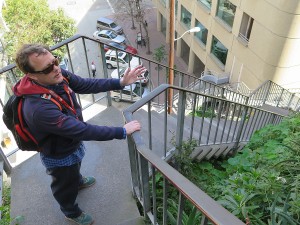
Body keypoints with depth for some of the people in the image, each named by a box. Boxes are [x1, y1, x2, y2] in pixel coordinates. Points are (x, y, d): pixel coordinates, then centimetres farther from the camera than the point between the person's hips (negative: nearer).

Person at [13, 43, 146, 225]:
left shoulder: (58, 75, -22)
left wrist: (121, 82, -21)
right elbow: (82, 130, -41)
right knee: (66, 186, 25)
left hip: (73, 142, 7)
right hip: (59, 155, -6)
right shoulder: (39, 108, -44)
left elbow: (87, 85, -11)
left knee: (75, 170, 39)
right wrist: (122, 131, -35)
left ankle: (78, 181, 73)